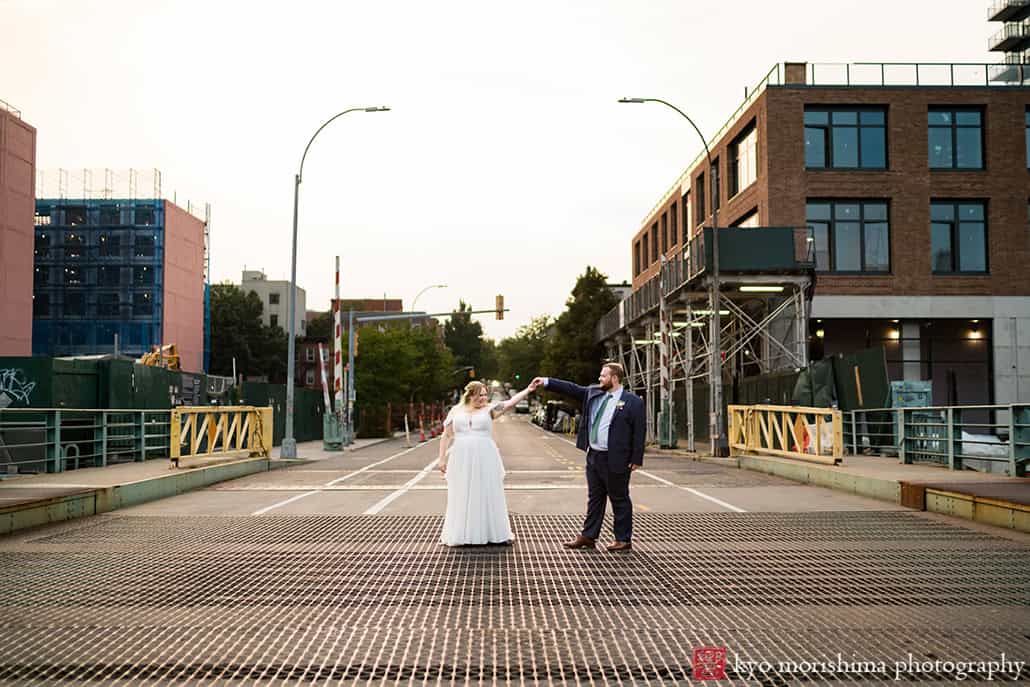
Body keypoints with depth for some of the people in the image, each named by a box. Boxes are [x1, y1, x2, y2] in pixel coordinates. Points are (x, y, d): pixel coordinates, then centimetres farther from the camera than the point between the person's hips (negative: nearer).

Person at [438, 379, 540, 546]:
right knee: (463, 498, 5)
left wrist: (528, 390, -17)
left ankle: (494, 533, 14)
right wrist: (442, 459, 3)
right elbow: (447, 436, 8)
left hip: (485, 460, 0)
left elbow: (510, 403, -7)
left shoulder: (489, 409, 3)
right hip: (461, 461, 0)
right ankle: (461, 534, 14)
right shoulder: (456, 411, 6)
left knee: (488, 495, 5)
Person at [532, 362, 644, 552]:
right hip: (594, 456, 7)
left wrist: (636, 460, -13)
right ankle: (588, 536, 21)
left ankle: (623, 540, 15)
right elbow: (571, 389, 12)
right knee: (594, 498, 14)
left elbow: (639, 432, -11)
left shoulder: (632, 402, -10)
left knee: (620, 500, 4)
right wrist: (546, 381, 5)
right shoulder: (593, 393, 8)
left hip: (615, 460, -6)